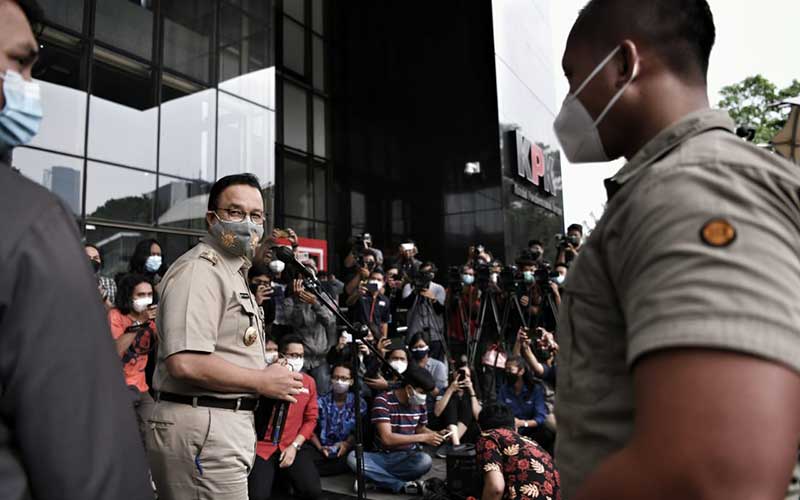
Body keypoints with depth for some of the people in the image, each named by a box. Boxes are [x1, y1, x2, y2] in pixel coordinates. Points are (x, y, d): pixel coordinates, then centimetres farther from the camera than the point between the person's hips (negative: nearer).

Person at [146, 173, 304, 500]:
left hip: (224, 424, 10)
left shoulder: (232, 273, 19)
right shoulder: (199, 270, -16)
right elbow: (185, 363, -27)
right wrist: (263, 381, -17)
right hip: (202, 427, -10)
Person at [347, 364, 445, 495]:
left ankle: (378, 478, -17)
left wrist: (435, 434, -4)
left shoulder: (420, 404, 0)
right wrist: (423, 437, -24)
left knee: (425, 461, -32)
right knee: (352, 458, -33)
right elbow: (387, 438, -24)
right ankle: (404, 486, -29)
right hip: (383, 456, -2)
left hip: (408, 457, 3)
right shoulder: (382, 401, -16)